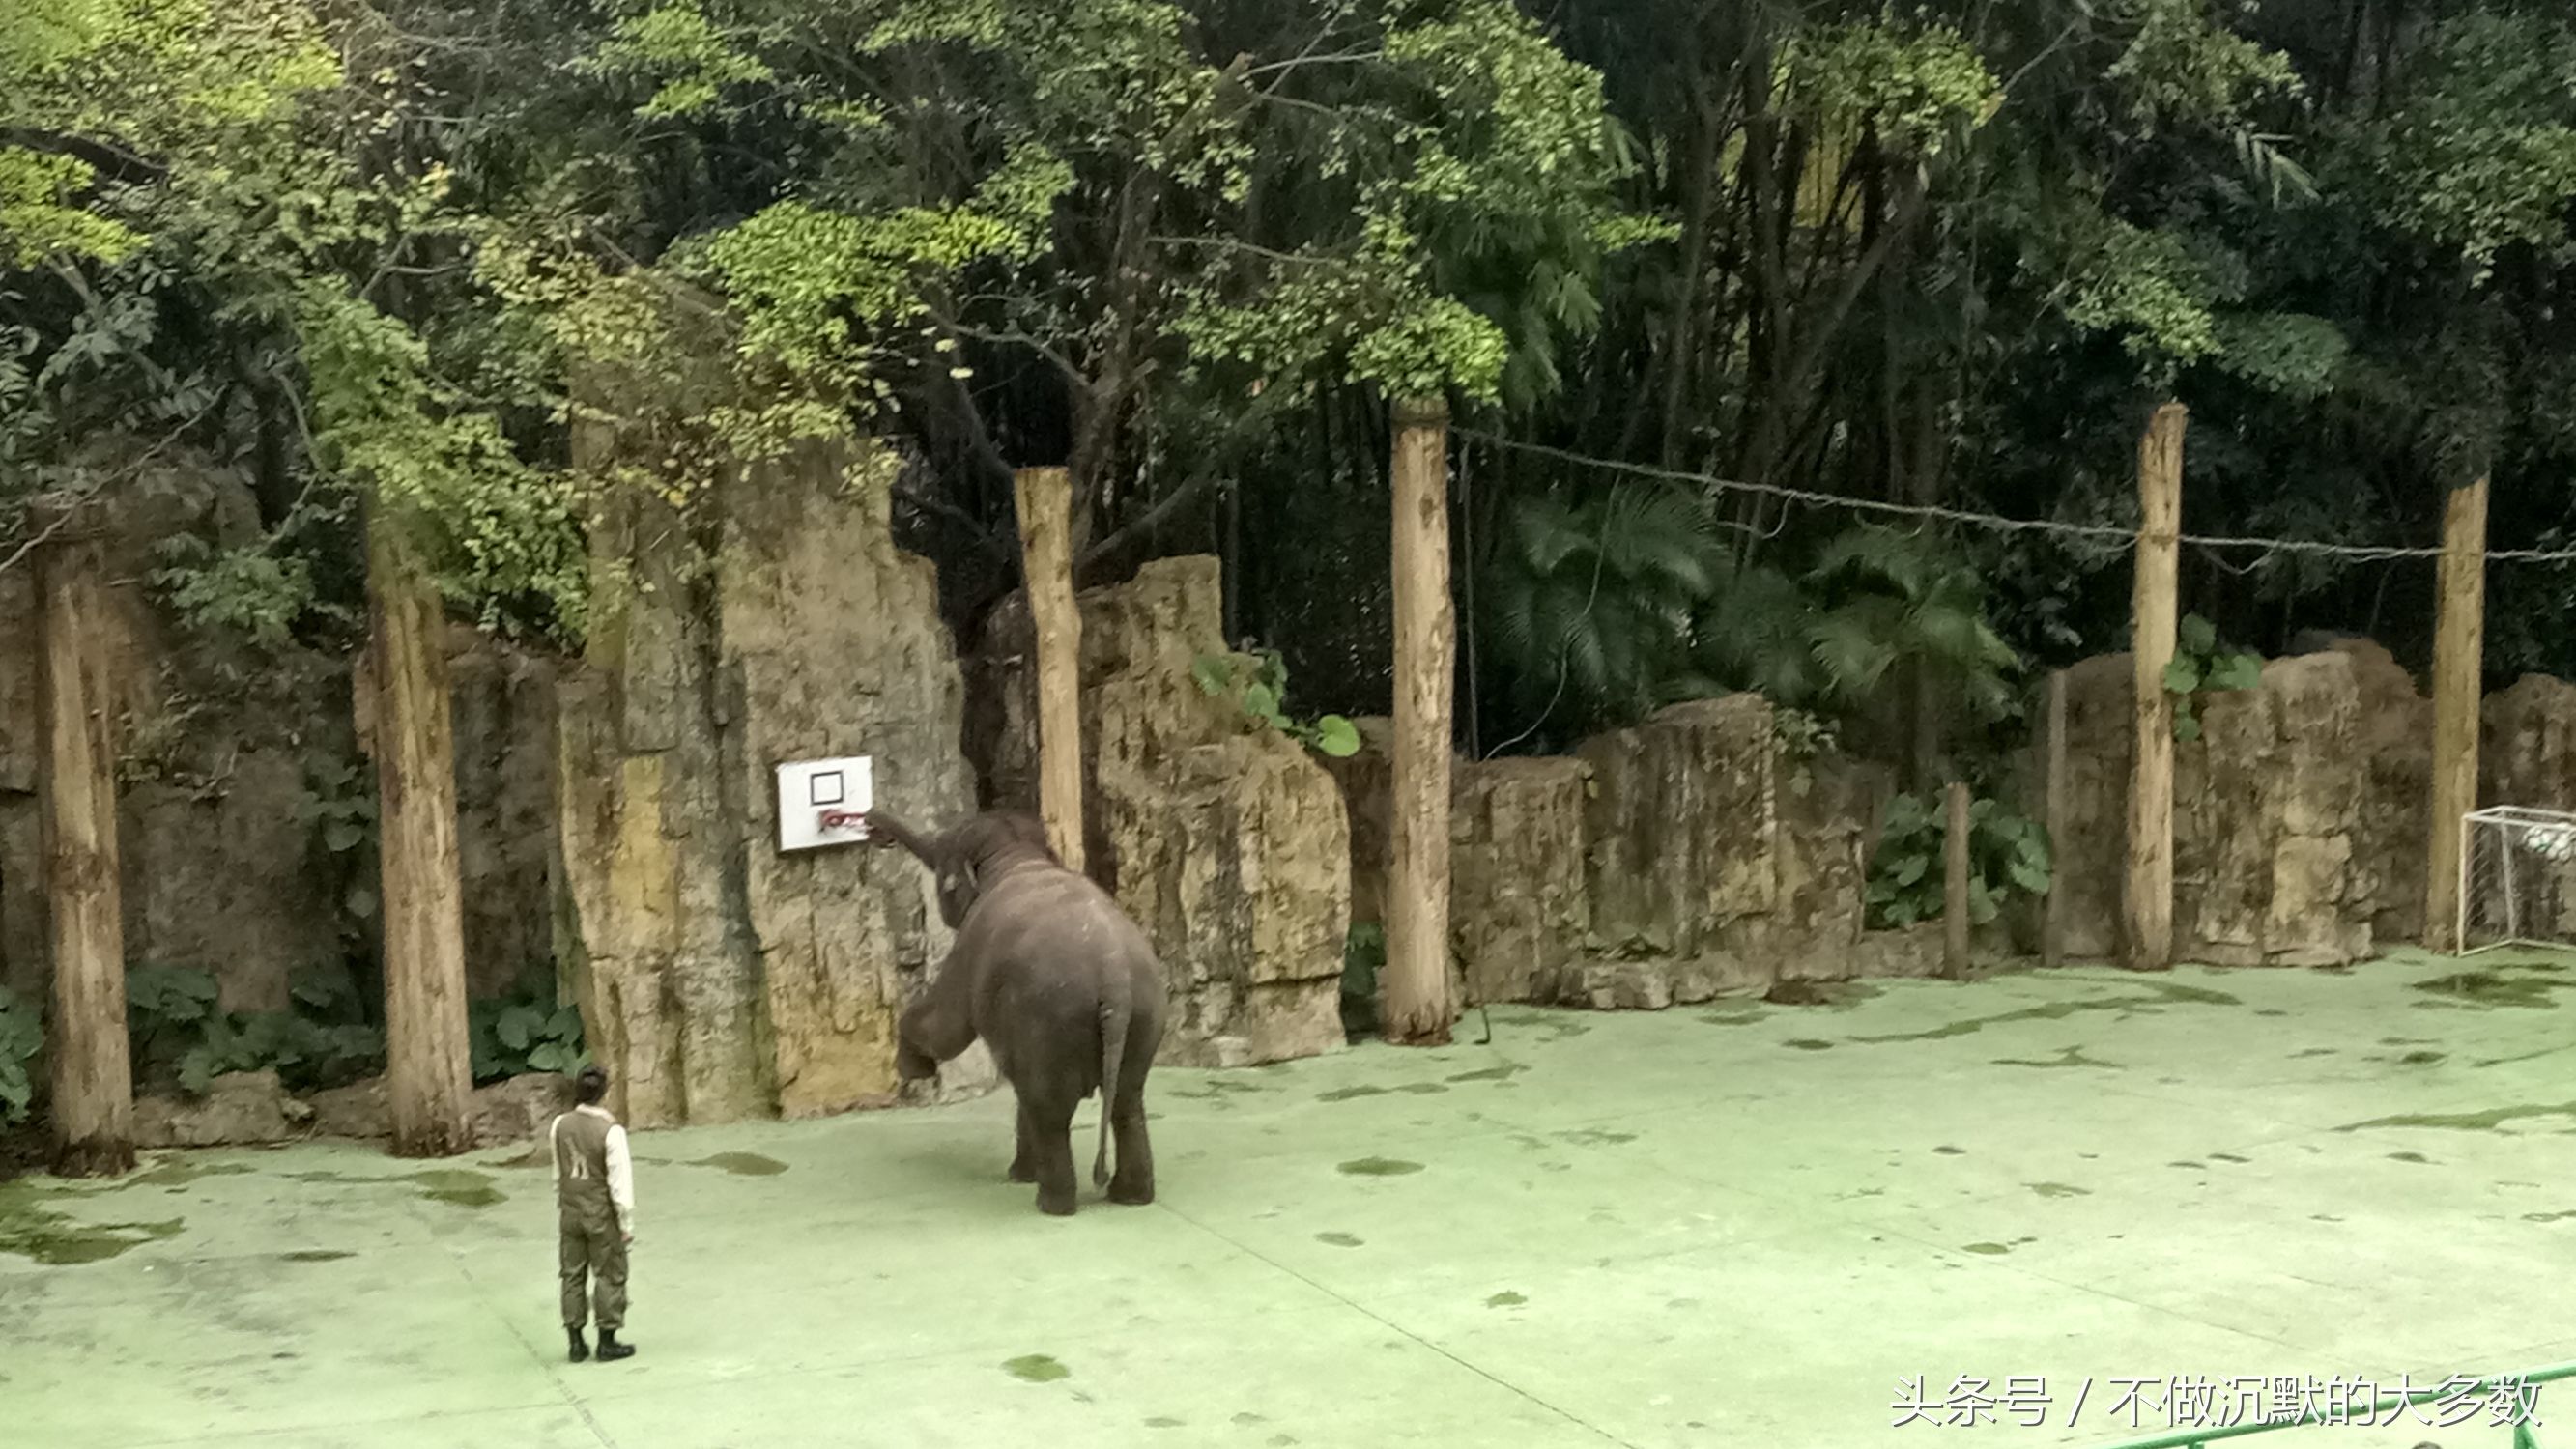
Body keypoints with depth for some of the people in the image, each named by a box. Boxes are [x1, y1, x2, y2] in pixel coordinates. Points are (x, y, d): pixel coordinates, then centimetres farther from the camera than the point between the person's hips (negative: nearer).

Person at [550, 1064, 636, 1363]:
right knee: (609, 1276, 9)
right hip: (602, 1215, -5)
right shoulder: (610, 1131, -21)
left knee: (572, 1274, 14)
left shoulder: (560, 1126, -5)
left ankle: (575, 1341, 20)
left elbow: (558, 1175, 6)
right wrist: (627, 1223, -8)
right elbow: (620, 1182, -17)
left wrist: (560, 1213, 16)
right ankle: (607, 1342, 15)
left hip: (571, 1213, 5)